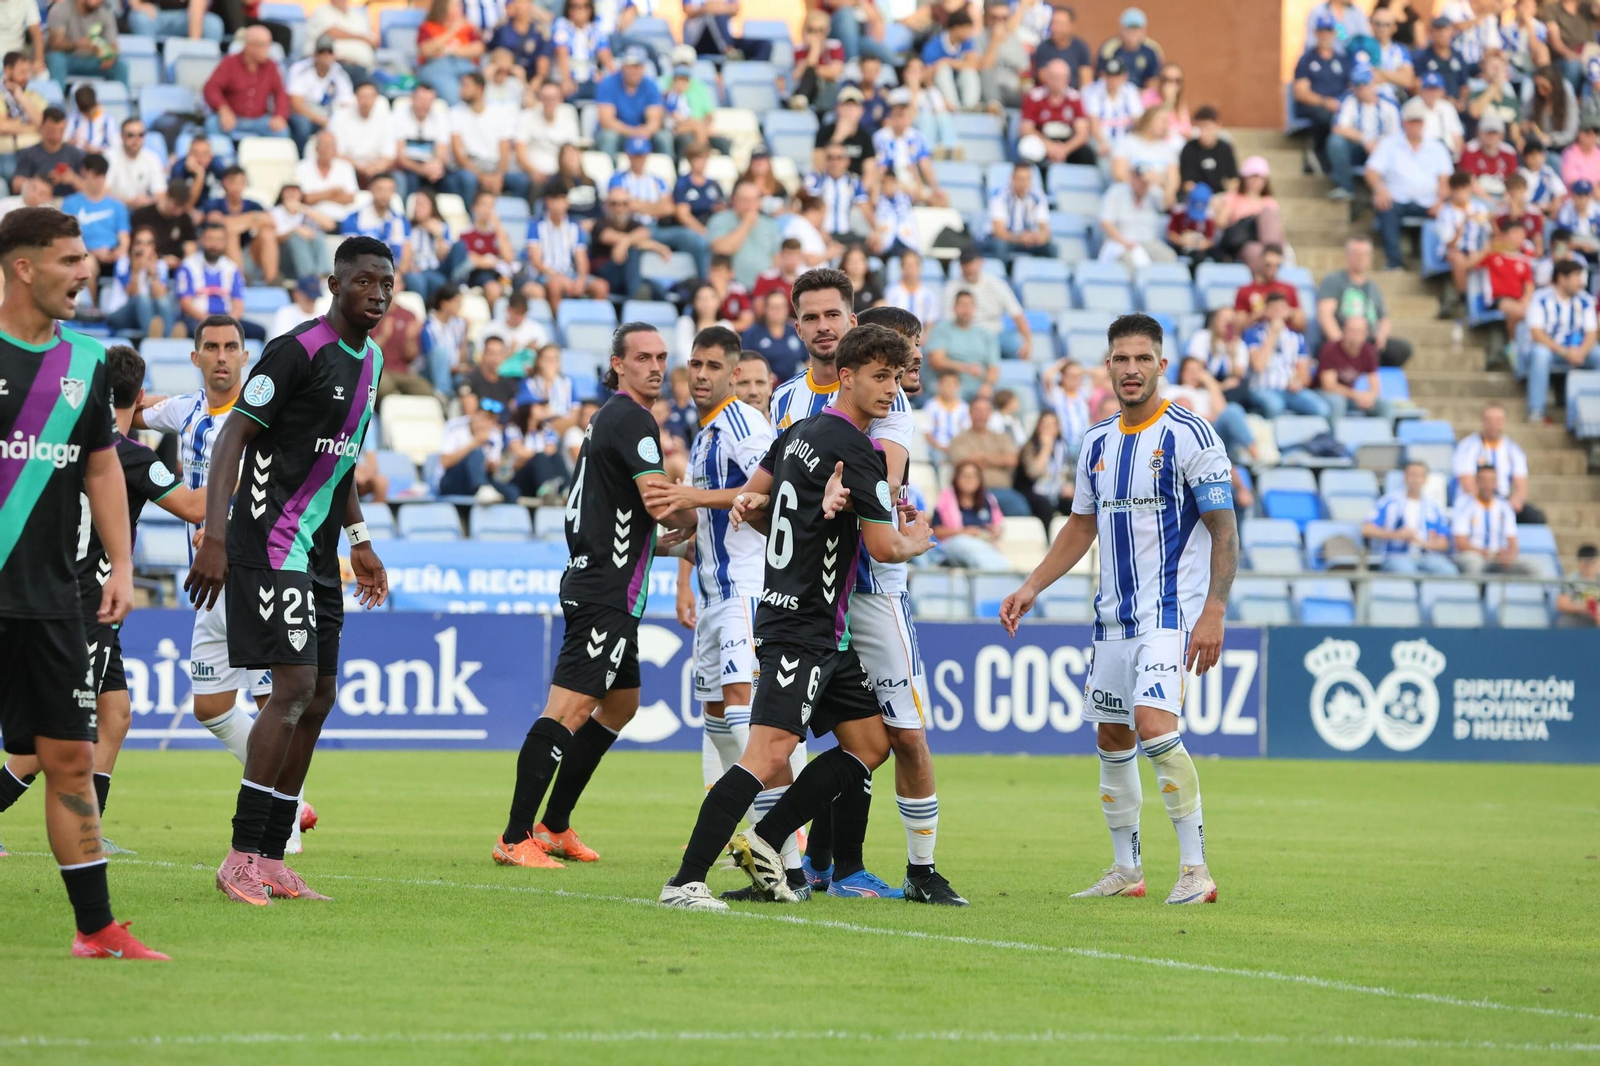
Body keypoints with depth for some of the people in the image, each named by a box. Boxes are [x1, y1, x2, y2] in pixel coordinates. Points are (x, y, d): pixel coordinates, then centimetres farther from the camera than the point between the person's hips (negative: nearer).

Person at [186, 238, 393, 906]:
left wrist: (359, 540, 26)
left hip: (317, 552, 9)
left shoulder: (371, 360, 13)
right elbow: (233, 437, -16)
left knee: (318, 699, 8)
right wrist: (213, 538, -24)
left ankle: (271, 858, 14)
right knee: (295, 687, -16)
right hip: (270, 544, -9)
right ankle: (241, 858, -13)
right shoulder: (298, 351, -14)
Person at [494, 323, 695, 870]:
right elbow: (660, 500, -21)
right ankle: (516, 838, -18)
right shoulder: (632, 419, -13)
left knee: (621, 703, 19)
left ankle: (554, 826, 22)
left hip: (598, 587, 11)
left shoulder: (609, 418, 18)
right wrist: (692, 520, -2)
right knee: (569, 708, -15)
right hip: (606, 593, -11)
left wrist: (655, 538, 23)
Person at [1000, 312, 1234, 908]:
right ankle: (1126, 871, 22)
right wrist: (1031, 588, 12)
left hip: (1171, 612, -7)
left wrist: (1214, 611, -18)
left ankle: (1196, 868, -17)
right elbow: (1081, 527, 21)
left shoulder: (1188, 435, -9)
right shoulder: (1097, 443, 10)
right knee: (1112, 738, 10)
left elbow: (1224, 529, -10)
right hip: (1113, 614, 7)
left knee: (1154, 726, -23)